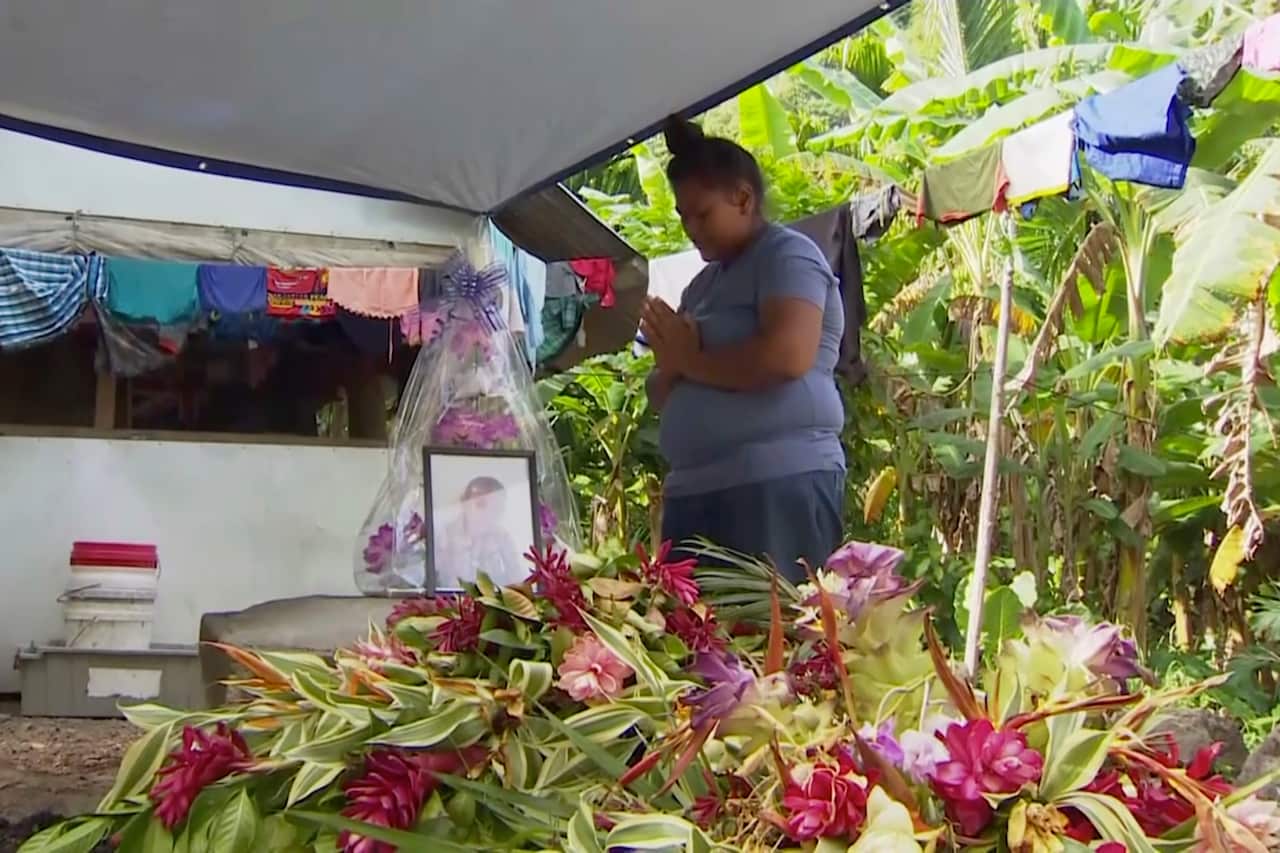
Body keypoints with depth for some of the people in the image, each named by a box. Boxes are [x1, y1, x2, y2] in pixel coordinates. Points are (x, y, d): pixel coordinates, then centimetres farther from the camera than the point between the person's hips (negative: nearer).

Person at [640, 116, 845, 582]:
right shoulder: (704, 284, 24)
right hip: (695, 492, 8)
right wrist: (672, 366, 0)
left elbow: (788, 357, -20)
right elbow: (663, 397, 24)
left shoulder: (787, 256, -1)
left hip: (779, 486, -8)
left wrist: (691, 360, -5)